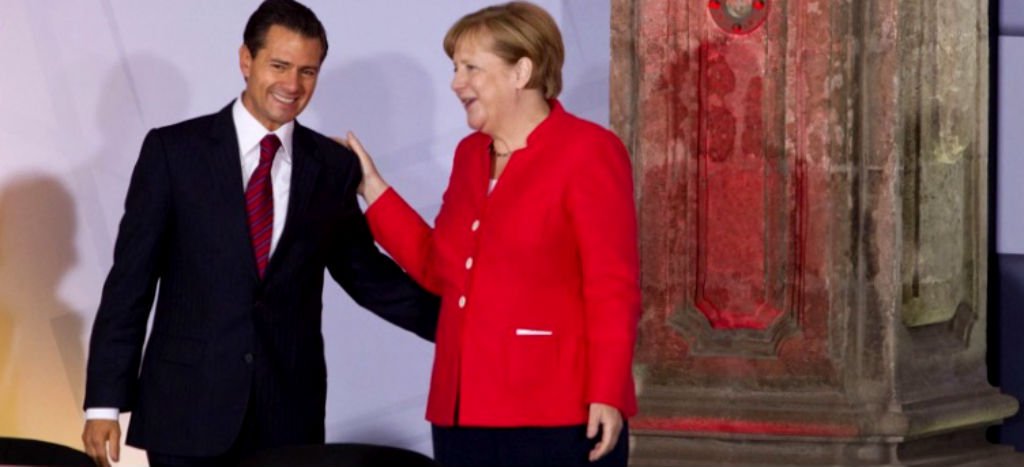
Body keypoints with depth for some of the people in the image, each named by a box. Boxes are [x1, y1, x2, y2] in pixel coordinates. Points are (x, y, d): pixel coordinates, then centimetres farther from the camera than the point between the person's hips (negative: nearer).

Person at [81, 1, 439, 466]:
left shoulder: (333, 166, 8)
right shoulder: (173, 150, 0)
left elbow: (362, 270, 18)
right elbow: (130, 279, 0)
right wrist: (105, 401, -4)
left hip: (288, 414, 2)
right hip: (188, 410, -2)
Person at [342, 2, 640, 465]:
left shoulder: (588, 151, -6)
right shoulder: (470, 154, 16)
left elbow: (613, 287, -11)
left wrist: (606, 395, -19)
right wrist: (372, 189, 17)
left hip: (556, 414, -7)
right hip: (465, 409, 7)